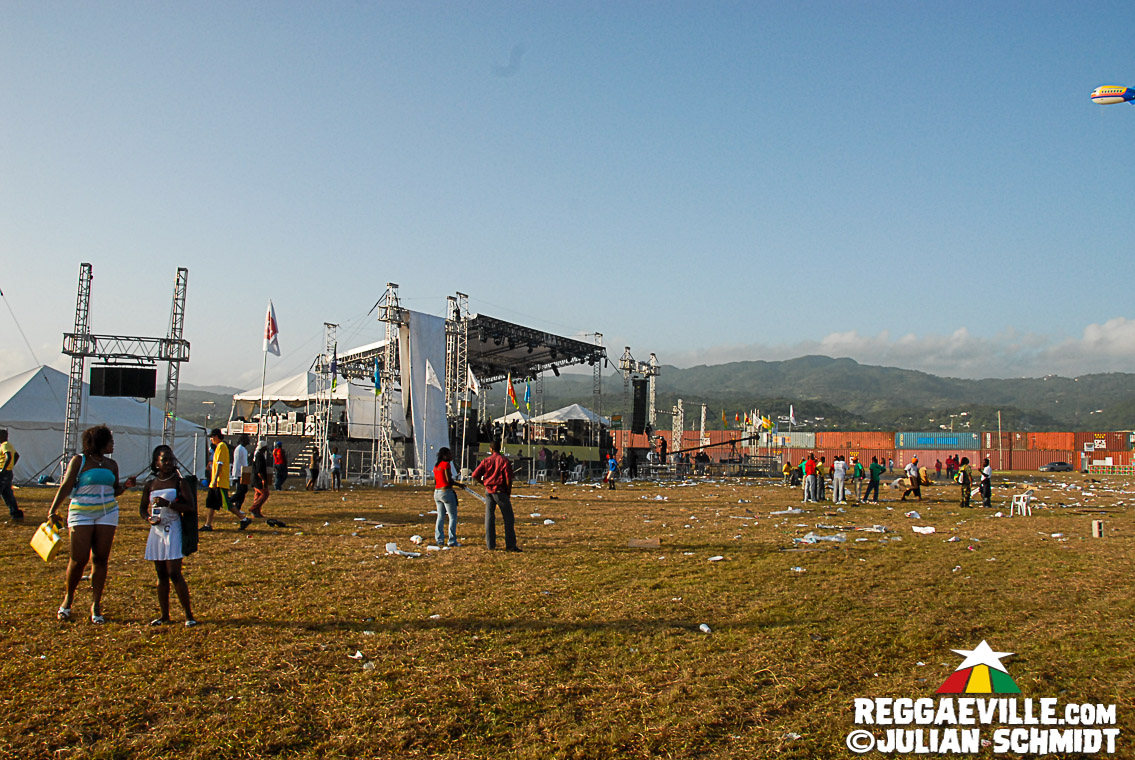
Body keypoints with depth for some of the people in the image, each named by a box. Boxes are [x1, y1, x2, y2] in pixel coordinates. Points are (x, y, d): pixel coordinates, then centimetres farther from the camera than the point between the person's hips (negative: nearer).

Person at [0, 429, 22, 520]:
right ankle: (16, 513, 9)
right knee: (8, 494, 11)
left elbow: (8, 457, -29)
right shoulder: (10, 444, 16)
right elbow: (17, 455, 28)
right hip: (9, 473, 9)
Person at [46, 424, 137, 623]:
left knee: (100, 559, 2)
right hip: (81, 513, -4)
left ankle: (96, 606, 10)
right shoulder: (78, 461, -2)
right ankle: (68, 599, 20)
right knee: (79, 559, -5)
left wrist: (126, 485, -3)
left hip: (107, 513, 4)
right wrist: (53, 510, -13)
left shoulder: (111, 464, 11)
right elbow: (66, 486, -6)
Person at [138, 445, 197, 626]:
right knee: (161, 574, 9)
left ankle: (188, 614, 0)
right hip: (156, 531, 4)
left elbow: (190, 507, -10)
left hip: (174, 531, -4)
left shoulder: (179, 483, -3)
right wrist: (148, 518, -5)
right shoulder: (150, 485, 7)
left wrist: (168, 504, -21)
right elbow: (142, 508, 16)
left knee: (174, 573, -8)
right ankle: (164, 615, 17)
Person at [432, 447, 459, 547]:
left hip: (437, 492, 8)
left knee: (440, 517, 13)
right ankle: (452, 541, -2)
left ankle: (439, 540, 12)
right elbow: (448, 479, -18)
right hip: (446, 491, -8)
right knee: (453, 517, -1)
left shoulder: (436, 466, 14)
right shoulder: (446, 464, -11)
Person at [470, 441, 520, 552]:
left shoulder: (486, 460, 3)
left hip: (488, 491, 3)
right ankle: (510, 545, 0)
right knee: (508, 518, 3)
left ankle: (490, 545, 10)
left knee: (489, 517, 9)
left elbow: (475, 475, -3)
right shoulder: (504, 461, -5)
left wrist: (483, 482, 13)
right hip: (501, 492, -3)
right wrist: (508, 492, 1)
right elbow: (509, 479, -11)